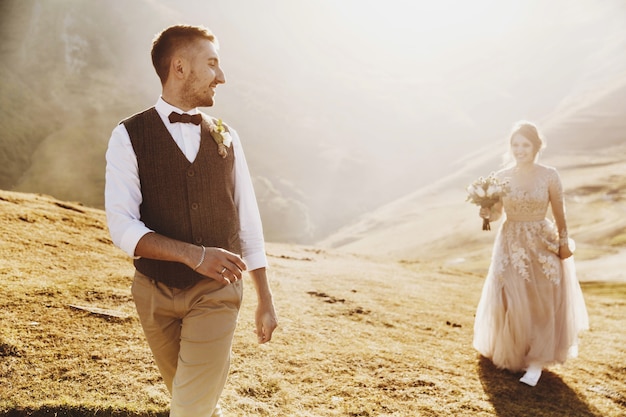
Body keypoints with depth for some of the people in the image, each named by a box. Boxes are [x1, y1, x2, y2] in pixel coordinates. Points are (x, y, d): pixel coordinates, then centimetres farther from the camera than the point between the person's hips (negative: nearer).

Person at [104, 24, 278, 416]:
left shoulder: (226, 137, 2)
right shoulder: (130, 136, -7)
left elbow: (248, 222, 4)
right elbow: (123, 226, -14)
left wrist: (266, 301, 5)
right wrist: (193, 254, -28)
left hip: (217, 293, 0)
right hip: (156, 294, 0)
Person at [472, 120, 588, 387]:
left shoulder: (549, 176, -6)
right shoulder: (502, 177, -2)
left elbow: (559, 214, 1)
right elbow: (497, 212, 4)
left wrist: (564, 242, -1)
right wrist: (487, 213, -18)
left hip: (543, 244, -1)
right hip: (511, 245, 1)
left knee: (542, 303, 1)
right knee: (512, 302, 4)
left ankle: (536, 361, 14)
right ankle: (513, 353, 27)